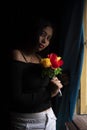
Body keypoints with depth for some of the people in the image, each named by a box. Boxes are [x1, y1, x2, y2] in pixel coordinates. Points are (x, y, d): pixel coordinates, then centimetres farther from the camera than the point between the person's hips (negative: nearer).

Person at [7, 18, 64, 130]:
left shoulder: (40, 58, 7)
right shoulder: (17, 55, -14)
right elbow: (16, 98, -19)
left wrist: (54, 87, -6)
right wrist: (49, 93, -15)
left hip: (48, 117, 7)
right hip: (25, 121, -6)